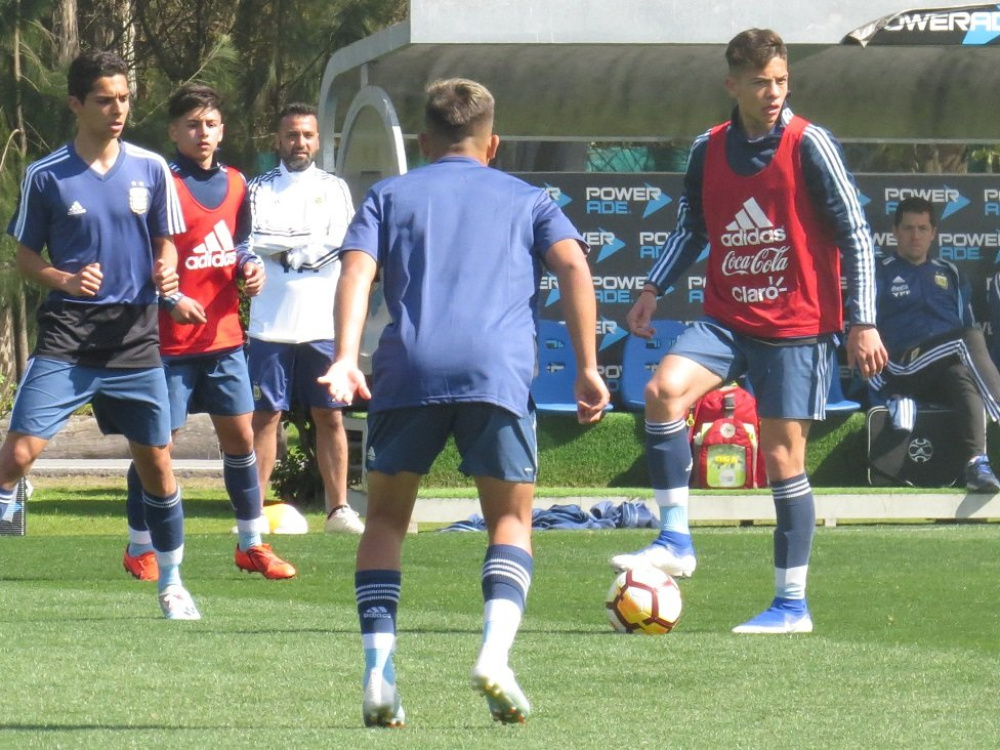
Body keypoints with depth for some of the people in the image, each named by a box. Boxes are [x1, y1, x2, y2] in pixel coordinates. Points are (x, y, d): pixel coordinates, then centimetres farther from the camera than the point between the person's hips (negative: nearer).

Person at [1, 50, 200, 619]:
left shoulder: (151, 169, 5)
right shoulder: (46, 177, -2)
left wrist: (166, 274, -9)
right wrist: (66, 280, -15)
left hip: (135, 334, 2)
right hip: (66, 334, -2)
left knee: (156, 461, 8)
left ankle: (172, 582, 23)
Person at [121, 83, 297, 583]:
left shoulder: (234, 184, 9)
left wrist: (250, 267, 1)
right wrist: (171, 300, -21)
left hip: (224, 337, 6)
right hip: (171, 340, -6)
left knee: (240, 435, 8)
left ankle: (251, 544, 18)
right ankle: (140, 549, 11)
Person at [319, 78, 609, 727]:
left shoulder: (390, 195, 23)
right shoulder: (523, 199, 24)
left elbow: (358, 271, 5)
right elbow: (573, 266, 7)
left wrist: (346, 358, -6)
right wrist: (588, 367, 4)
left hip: (408, 369, 0)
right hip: (499, 371, 0)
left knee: (386, 518, 16)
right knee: (512, 520, 12)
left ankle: (379, 672, -1)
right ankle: (496, 651, -14)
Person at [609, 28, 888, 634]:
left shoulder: (809, 146, -9)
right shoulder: (708, 150, 5)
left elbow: (856, 233, -7)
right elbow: (691, 227, 21)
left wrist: (864, 323, -10)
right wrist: (654, 290, 9)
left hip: (797, 326, -4)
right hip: (728, 318, 4)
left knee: (783, 456, -3)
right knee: (665, 390, -21)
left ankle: (793, 605, 6)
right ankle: (675, 541, -13)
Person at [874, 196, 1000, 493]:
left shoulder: (949, 275, 29)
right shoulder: (882, 274, 16)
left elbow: (968, 323, 27)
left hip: (946, 374, 3)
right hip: (903, 369, -3)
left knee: (963, 376, -38)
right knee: (970, 338, -32)